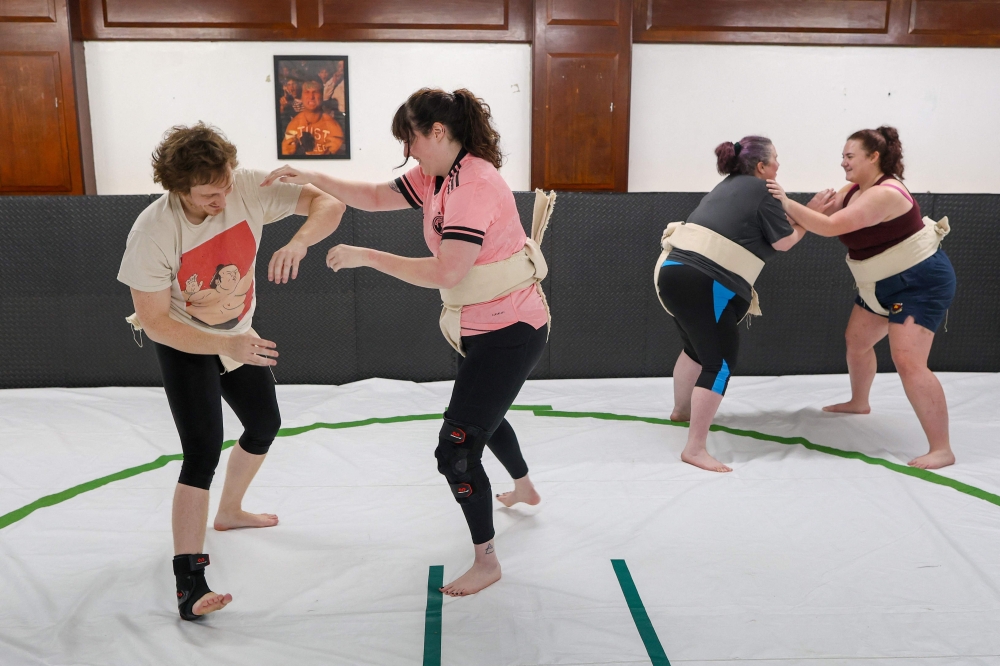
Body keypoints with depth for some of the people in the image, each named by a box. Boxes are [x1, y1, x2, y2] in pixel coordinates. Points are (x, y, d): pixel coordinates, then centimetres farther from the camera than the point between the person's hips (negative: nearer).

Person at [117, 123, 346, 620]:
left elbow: (329, 205, -27)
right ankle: (189, 584, -13)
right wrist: (227, 346, -37)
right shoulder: (154, 231, -32)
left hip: (239, 335, 6)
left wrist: (298, 243, -48)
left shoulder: (249, 188, -25)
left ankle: (229, 512, 48)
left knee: (265, 425, 21)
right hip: (182, 345, -6)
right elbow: (154, 321, -27)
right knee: (203, 451, -18)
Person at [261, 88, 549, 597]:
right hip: (481, 326, 11)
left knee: (456, 449, -8)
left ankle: (486, 561, 10)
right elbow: (377, 197, 9)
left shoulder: (475, 184, -25)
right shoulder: (435, 177, 4)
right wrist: (313, 178, -4)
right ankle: (524, 488, 60)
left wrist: (365, 256, -25)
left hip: (511, 331, -11)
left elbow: (445, 272, -32)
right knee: (482, 414, 32)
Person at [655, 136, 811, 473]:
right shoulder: (759, 190, -1)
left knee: (696, 347, 29)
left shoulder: (729, 186, 24)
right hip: (703, 283, -9)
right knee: (720, 362, -5)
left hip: (673, 271, 10)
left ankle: (681, 409, 48)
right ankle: (695, 449, -7)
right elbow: (785, 241, 2)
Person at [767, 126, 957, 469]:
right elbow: (826, 214, 1)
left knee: (908, 362, -18)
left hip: (922, 283, -10)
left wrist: (787, 203, -32)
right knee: (856, 341, 21)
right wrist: (821, 203, -20)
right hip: (885, 284, 10)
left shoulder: (884, 195, -29)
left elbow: (829, 227, -35)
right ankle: (859, 402, 47)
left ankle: (942, 450, -13)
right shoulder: (855, 189, 2)